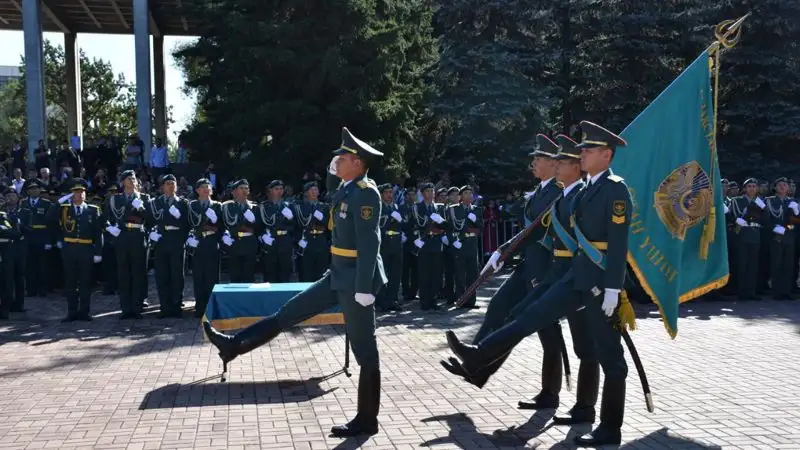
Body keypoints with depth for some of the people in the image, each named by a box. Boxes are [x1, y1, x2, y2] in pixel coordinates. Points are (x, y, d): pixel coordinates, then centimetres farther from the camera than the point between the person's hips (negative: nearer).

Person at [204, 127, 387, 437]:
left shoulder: (366, 192, -18)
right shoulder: (349, 188, 10)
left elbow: (369, 244, -23)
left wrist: (364, 288, -26)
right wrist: (334, 172, 16)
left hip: (356, 280, -9)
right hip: (339, 276, 9)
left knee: (364, 350, 0)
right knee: (288, 313, 13)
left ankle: (367, 419, 11)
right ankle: (235, 345, 23)